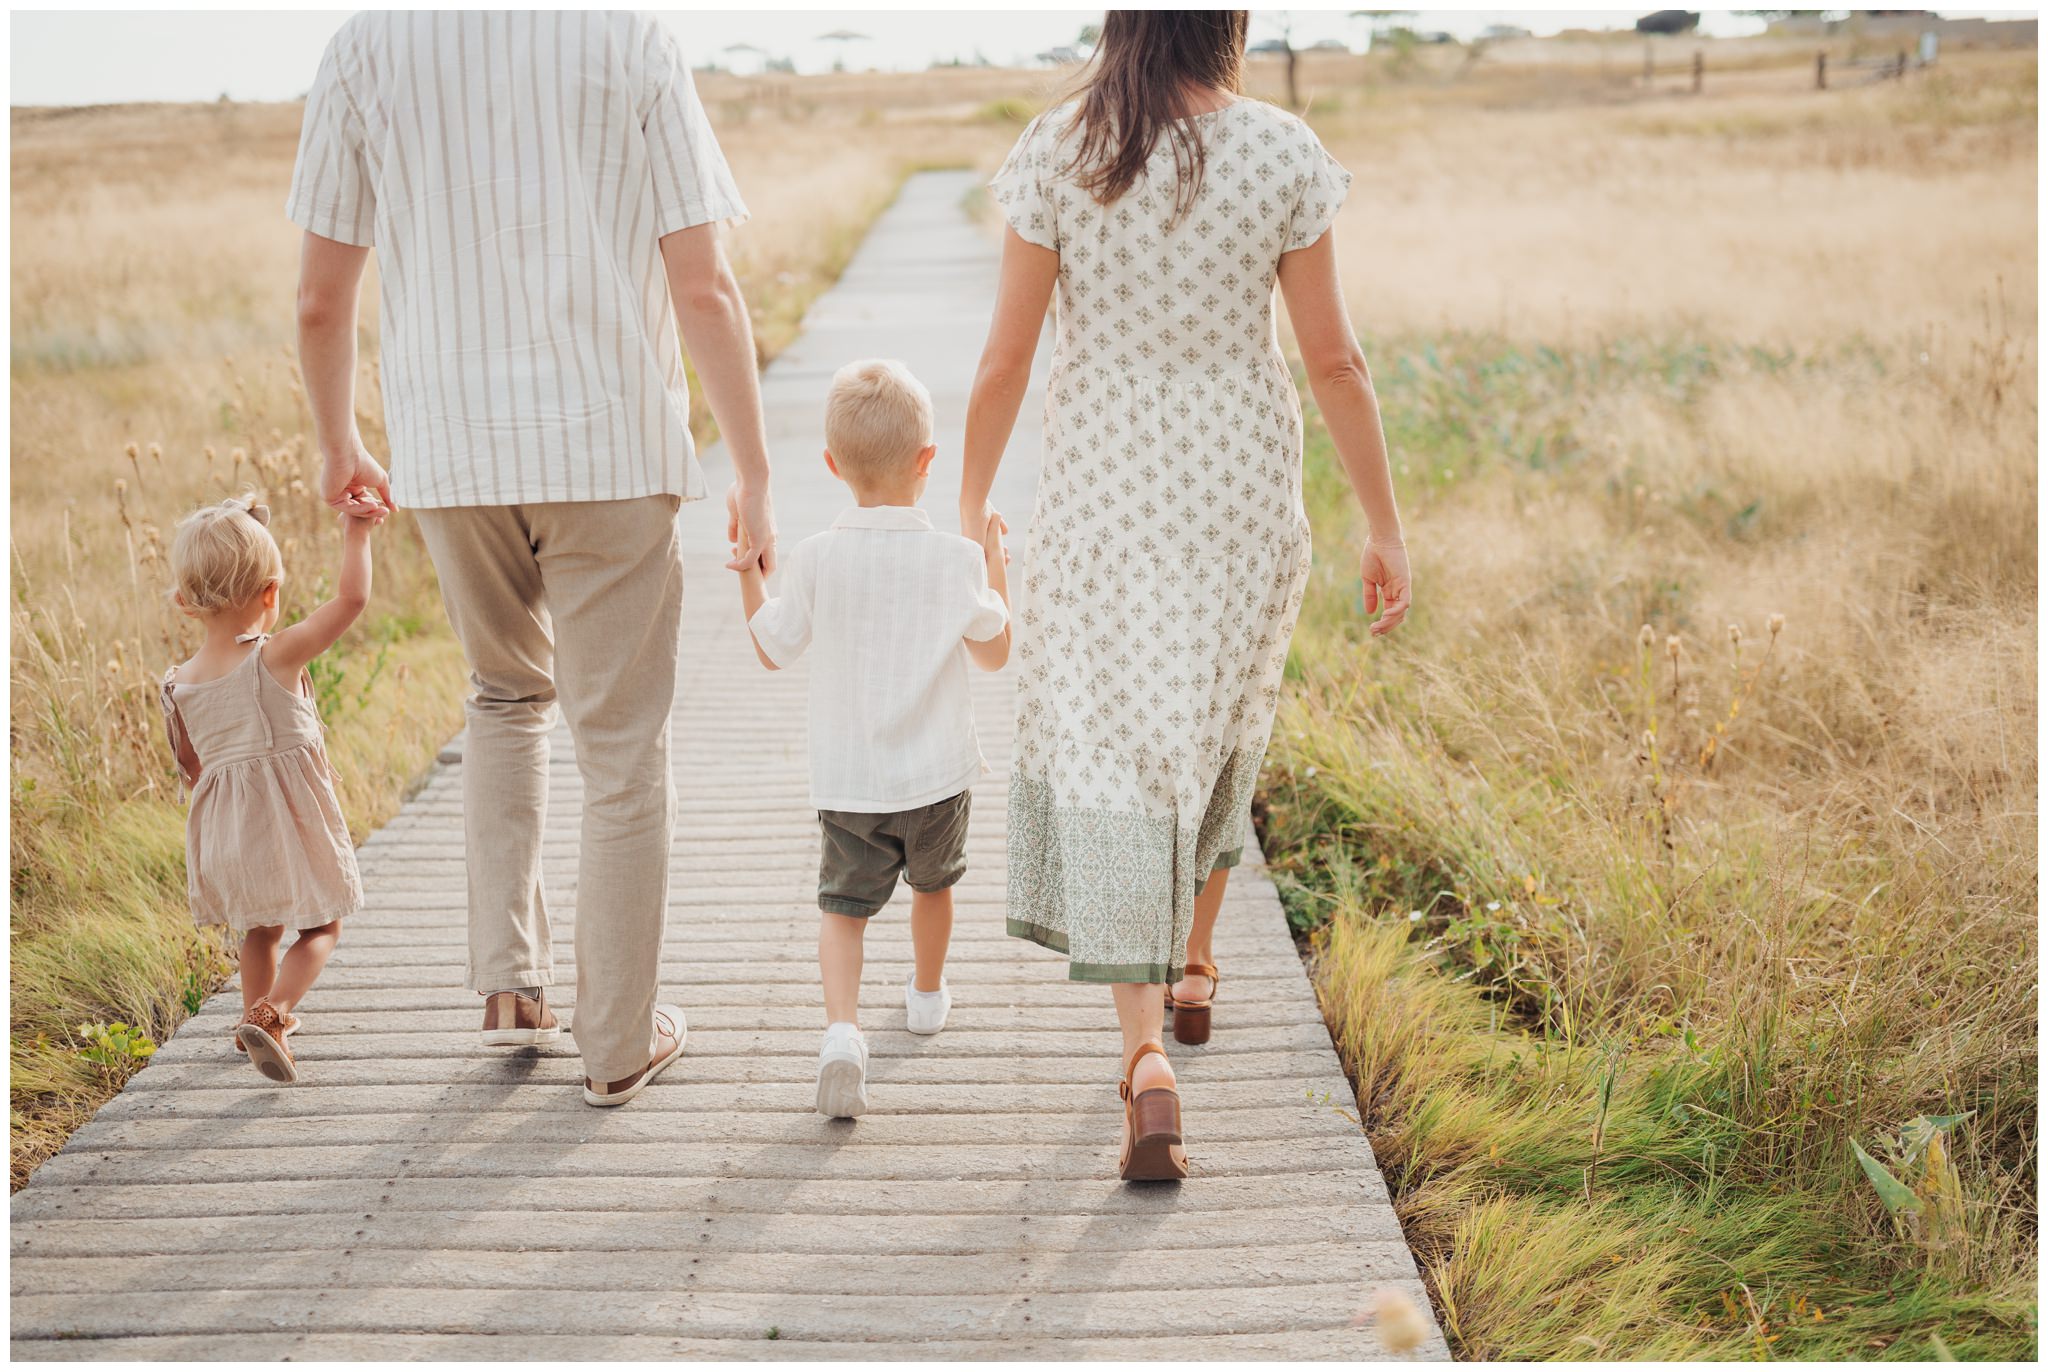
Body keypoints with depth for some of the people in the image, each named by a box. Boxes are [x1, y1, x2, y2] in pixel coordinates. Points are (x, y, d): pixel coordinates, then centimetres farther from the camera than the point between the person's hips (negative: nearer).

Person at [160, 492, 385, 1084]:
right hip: (292, 821, -5)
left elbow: (192, 768, 8)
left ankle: (259, 1019, 39)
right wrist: (356, 532, -9)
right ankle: (269, 1013, -11)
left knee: (261, 931, 26)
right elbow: (351, 597, -20)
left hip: (224, 832, 5)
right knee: (320, 929, 9)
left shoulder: (179, 684, -1)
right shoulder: (278, 656, -17)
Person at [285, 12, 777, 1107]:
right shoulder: (629, 39, -3)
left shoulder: (368, 45, 2)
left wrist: (337, 446, 21)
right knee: (621, 749, 8)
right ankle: (619, 1041, 18)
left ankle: (510, 981, 18)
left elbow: (320, 301, 5)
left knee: (508, 695, 26)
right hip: (612, 450, -2)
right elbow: (705, 291, -8)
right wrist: (754, 476, -1)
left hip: (450, 452, 3)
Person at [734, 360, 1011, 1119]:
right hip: (937, 772, 1)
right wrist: (994, 566, 9)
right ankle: (928, 994, 47)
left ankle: (842, 1029, -20)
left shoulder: (815, 559, -10)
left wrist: (746, 569, 11)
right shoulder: (955, 559, -12)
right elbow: (994, 654, 1)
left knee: (843, 903, 4)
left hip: (847, 780, -1)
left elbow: (771, 649, 2)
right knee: (933, 883, 25)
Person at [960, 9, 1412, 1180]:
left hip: (1103, 500, -1)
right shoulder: (1284, 152, -7)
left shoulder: (1056, 153, -7)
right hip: (1243, 493, 1)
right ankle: (1195, 963, 41)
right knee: (1220, 726, 23)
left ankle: (1148, 1056, -11)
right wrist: (1386, 526, 3)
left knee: (1113, 757, 1)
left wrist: (972, 501, 10)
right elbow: (1334, 359, -6)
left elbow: (1007, 357, -4)